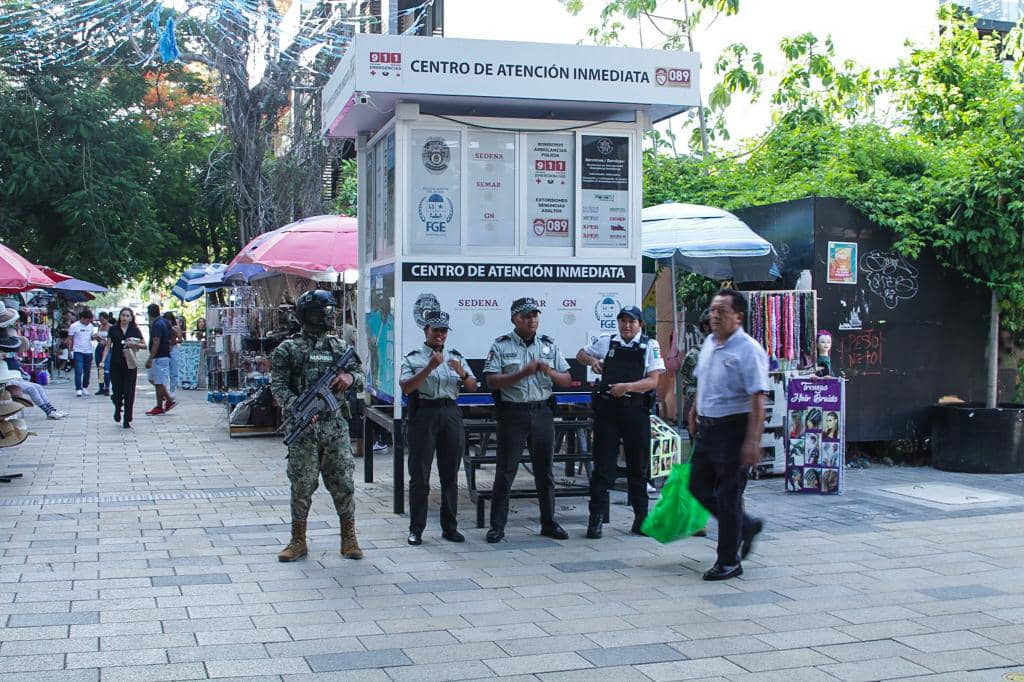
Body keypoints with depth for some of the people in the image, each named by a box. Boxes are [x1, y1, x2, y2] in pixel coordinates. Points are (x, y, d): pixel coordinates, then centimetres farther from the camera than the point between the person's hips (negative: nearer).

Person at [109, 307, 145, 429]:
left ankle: (127, 420, 4)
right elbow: (108, 346, 4)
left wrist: (134, 344, -12)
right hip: (116, 364, 0)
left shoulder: (135, 330, 5)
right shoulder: (113, 329, 5)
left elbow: (144, 345, 6)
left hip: (130, 365, 0)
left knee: (129, 392, -4)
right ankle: (118, 408, 33)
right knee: (117, 391, 0)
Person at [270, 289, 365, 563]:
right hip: (304, 427, -3)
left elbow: (361, 374, 15)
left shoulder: (340, 346, 12)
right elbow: (278, 386, -5)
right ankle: (298, 542, 14)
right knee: (302, 485, 2)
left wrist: (350, 376, -9)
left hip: (336, 426, 3)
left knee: (343, 483, 4)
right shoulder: (288, 349, 0)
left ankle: (349, 540, 14)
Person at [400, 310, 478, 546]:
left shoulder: (456, 357, 14)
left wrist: (462, 373, -9)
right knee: (420, 475, -1)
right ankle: (416, 529, 5)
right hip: (424, 414, -3)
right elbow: (406, 388, -12)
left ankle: (449, 527, 15)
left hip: (451, 414, 4)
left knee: (450, 475, 7)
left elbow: (472, 388, 11)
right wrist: (430, 367, -20)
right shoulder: (413, 358, 2)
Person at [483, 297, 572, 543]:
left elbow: (567, 380, 9)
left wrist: (549, 371, -12)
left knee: (544, 470, 10)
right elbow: (492, 381, -10)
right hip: (513, 413, -3)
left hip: (542, 413, 3)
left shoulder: (549, 345, 10)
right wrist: (523, 373, -19)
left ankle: (548, 523, 20)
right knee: (505, 472, 0)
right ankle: (497, 526, 7)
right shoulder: (501, 346, -1)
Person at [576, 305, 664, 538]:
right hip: (607, 408, 1)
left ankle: (641, 517, 18)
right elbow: (581, 355, 25)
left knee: (638, 466, 7)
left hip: (636, 409, 0)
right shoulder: (606, 342, 9)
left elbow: (652, 381, -5)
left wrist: (627, 387, -20)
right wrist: (592, 360, 2)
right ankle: (596, 519, 2)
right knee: (603, 464, -1)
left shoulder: (650, 346, 4)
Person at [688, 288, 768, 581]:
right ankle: (746, 526, 33)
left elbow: (757, 399, -21)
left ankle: (729, 562, 12)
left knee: (727, 496, -1)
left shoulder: (748, 350, -16)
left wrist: (753, 441, -26)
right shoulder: (709, 343, 9)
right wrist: (695, 409, 28)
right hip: (707, 426, 8)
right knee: (699, 487, 13)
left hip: (733, 428, -8)